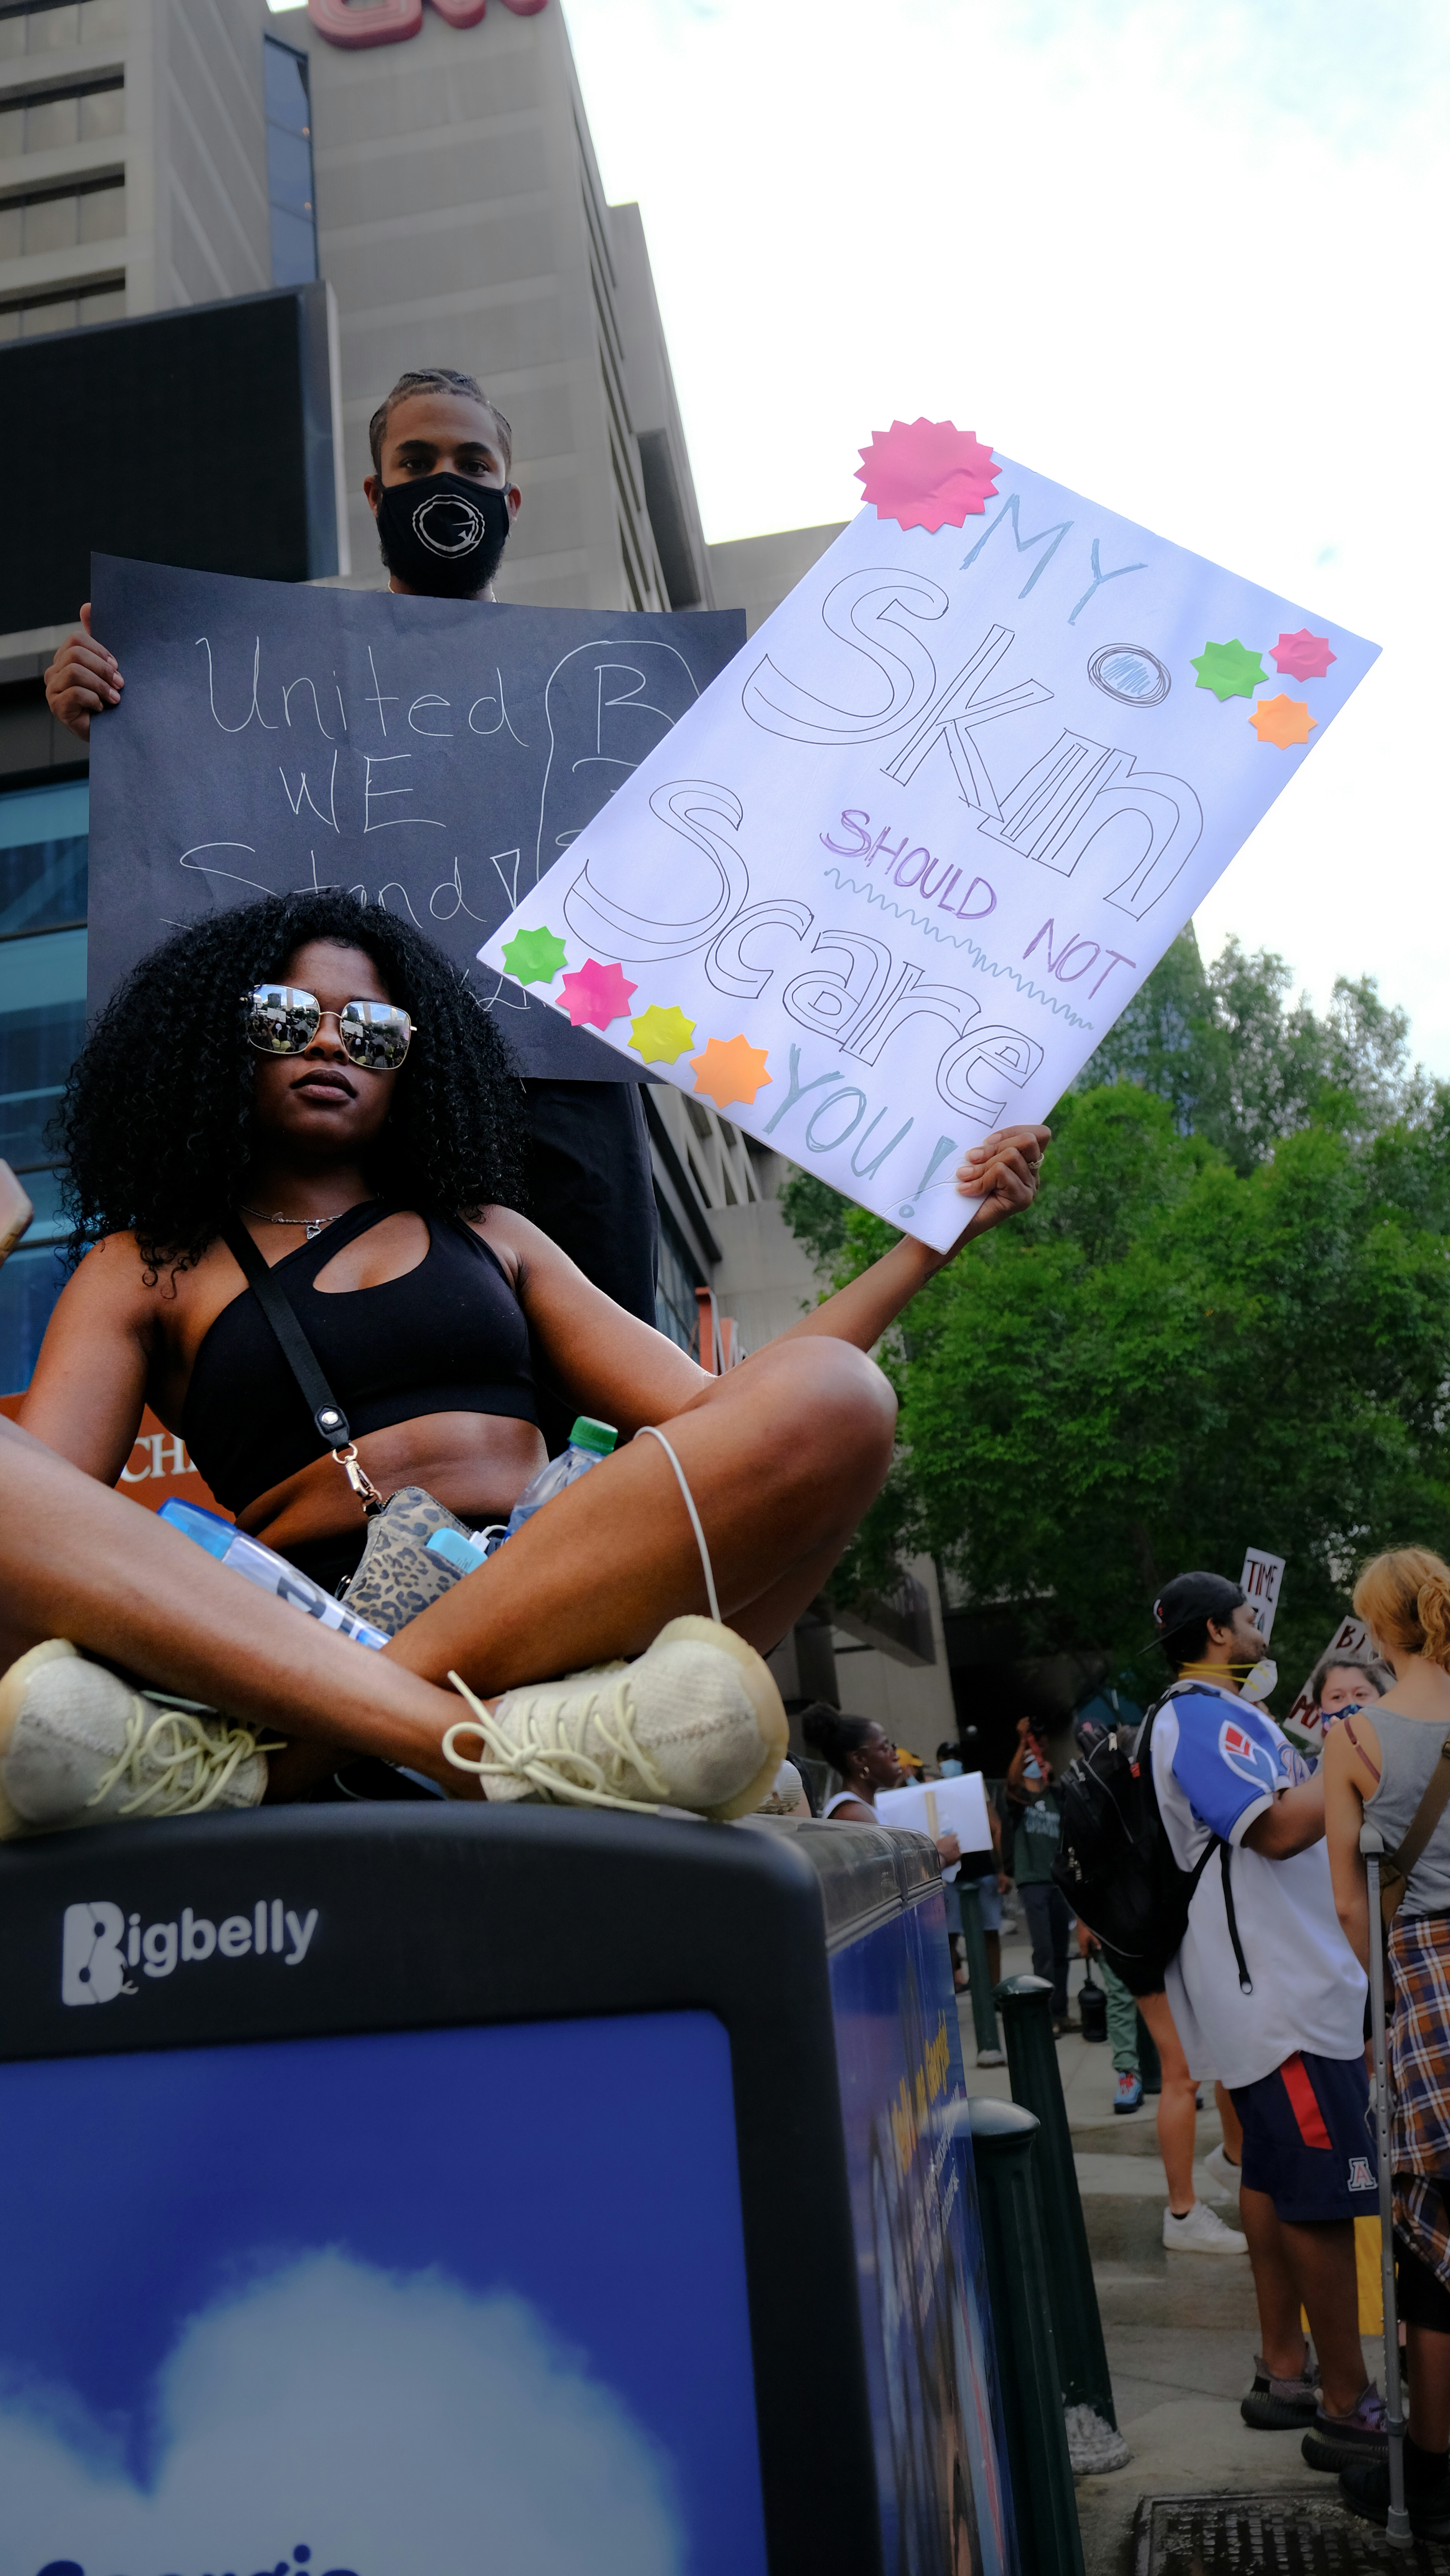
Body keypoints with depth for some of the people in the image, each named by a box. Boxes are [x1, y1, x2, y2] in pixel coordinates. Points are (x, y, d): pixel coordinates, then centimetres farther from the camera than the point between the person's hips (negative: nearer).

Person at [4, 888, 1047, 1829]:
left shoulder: (490, 1238, 26)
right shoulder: (146, 1270, 20)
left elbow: (706, 1410, 17)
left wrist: (935, 1230, 15)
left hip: (558, 1593, 3)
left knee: (837, 1396, -25)